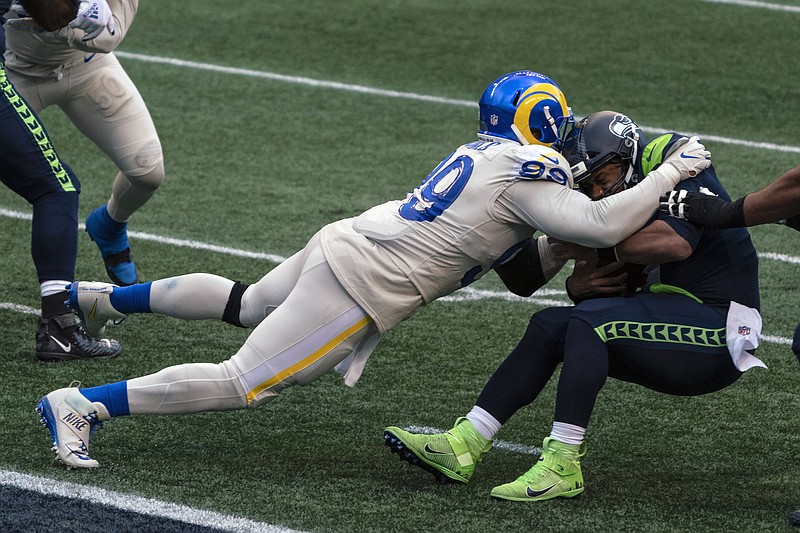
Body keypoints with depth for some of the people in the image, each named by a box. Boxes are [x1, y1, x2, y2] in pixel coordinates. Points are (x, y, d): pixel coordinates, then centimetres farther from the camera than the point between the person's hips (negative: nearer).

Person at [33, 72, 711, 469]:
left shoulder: (485, 152, 14)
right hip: (366, 287, -9)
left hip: (344, 243, 9)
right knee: (245, 383, -7)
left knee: (248, 304, 36)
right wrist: (670, 174, -11)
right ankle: (80, 405, -10)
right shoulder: (528, 173, -13)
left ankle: (101, 297, 43)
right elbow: (602, 227, -21)